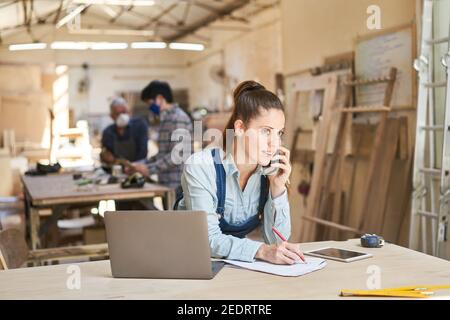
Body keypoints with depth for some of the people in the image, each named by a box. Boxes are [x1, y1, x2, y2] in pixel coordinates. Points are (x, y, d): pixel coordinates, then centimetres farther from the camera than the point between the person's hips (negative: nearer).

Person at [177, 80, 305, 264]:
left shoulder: (271, 169, -6)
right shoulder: (200, 167, -19)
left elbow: (277, 239, -6)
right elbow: (208, 240, -23)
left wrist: (277, 187, -18)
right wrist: (262, 251, -37)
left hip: (244, 265, 3)